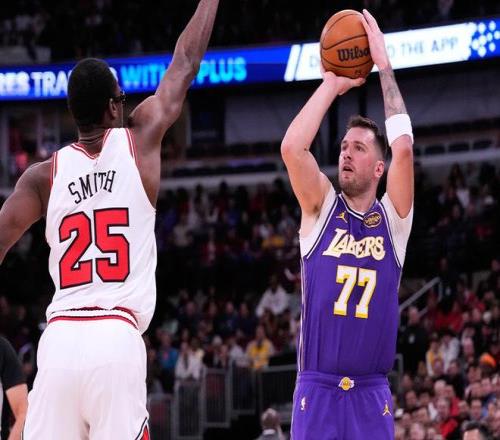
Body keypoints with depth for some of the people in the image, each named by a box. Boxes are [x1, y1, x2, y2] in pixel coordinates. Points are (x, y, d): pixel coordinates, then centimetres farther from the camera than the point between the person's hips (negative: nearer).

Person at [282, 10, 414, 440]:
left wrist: (384, 66, -7)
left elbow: (403, 148, -11)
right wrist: (332, 85, -3)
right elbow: (292, 148, -11)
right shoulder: (321, 208, 6)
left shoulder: (393, 217, 5)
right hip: (317, 389, 0)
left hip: (371, 393, 0)